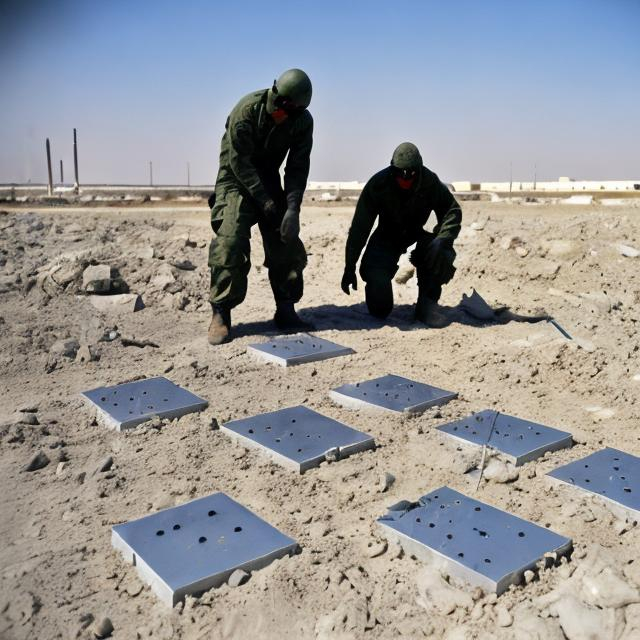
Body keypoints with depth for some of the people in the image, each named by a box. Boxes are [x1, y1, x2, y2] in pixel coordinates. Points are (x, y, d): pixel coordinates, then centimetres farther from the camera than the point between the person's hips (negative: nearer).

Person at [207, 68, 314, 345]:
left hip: (268, 179, 4)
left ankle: (286, 312, 6)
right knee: (230, 243, -17)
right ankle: (220, 315, -9)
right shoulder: (247, 110, -23)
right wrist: (264, 200, -22)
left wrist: (292, 209, -21)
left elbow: (297, 168, -10)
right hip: (236, 179, -4)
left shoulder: (303, 121, -11)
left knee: (286, 244, -3)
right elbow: (238, 161, -21)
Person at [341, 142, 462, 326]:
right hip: (386, 238, -2)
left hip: (415, 235, 2)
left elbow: (453, 211, -11)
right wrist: (349, 268, -16)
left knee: (442, 253, -33)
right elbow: (359, 227, -16)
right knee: (380, 309, -15)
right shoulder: (378, 184, -20)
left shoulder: (430, 182, -16)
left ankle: (427, 303, -13)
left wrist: (441, 239, -33)